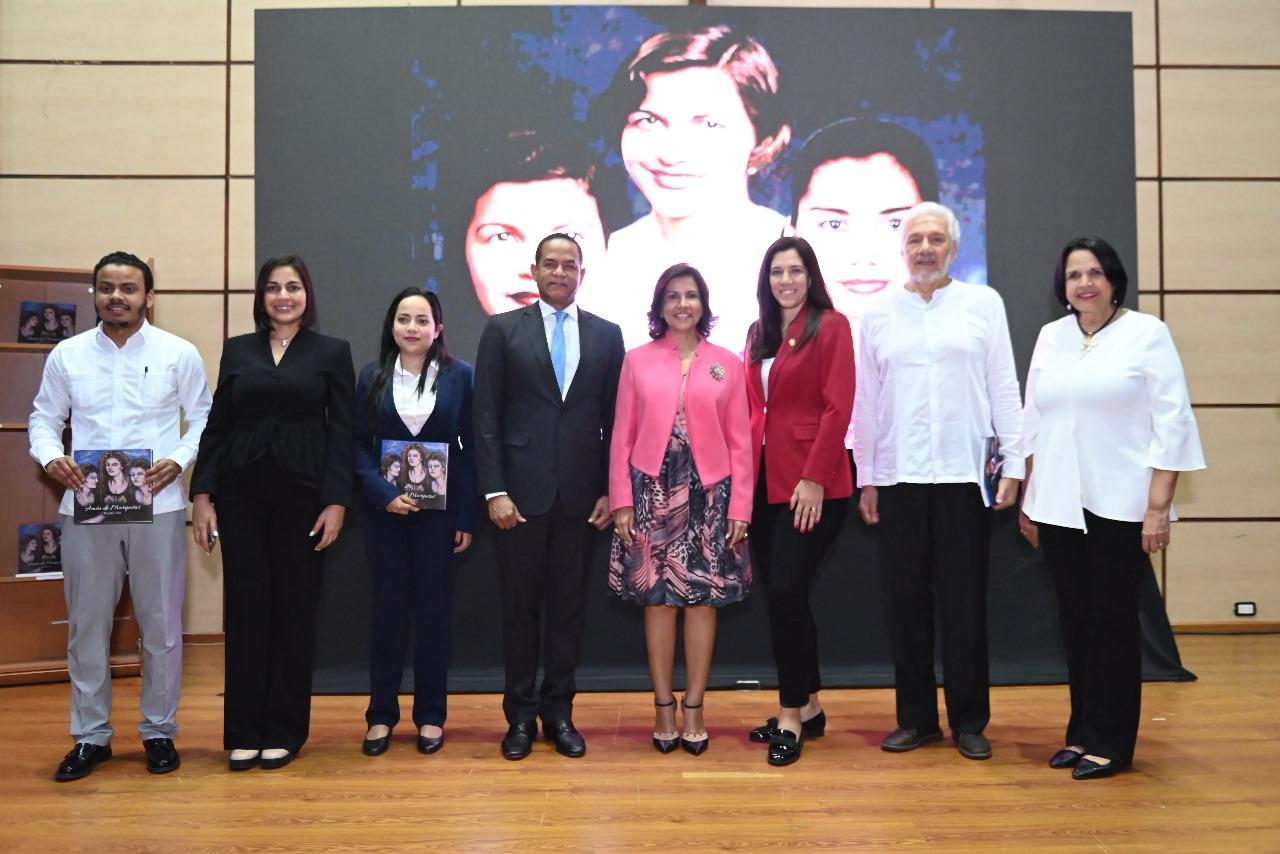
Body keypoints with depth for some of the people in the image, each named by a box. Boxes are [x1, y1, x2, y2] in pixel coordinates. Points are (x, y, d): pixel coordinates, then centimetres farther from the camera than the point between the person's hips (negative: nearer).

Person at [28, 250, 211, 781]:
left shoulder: (179, 354, 2)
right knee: (86, 626, 8)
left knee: (161, 624, 6)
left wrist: (179, 459, -13)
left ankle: (159, 731, 21)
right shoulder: (67, 355, 7)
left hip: (157, 506, -1)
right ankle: (90, 736, 22)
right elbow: (44, 417, 12)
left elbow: (204, 418, 4)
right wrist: (49, 456, -8)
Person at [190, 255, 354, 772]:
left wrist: (336, 501, -9)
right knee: (245, 606, 3)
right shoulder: (237, 350, 11)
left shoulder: (332, 353, 4)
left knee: (295, 609, 4)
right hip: (240, 494, 2)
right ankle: (244, 731, 14)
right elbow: (216, 427, 9)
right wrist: (202, 495, 0)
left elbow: (342, 432, -1)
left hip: (302, 495, -2)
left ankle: (284, 729, 16)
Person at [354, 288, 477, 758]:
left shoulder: (459, 375, 0)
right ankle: (381, 714, 18)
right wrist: (382, 493, -14)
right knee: (388, 606, 6)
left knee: (433, 608, 6)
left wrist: (466, 517, -6)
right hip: (384, 507, 1)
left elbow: (470, 449, -1)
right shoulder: (373, 376, 3)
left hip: (439, 507, -1)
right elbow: (359, 444, 1)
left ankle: (430, 715, 18)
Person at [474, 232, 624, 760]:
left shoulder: (606, 335, 9)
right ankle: (520, 714, 19)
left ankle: (558, 711, 21)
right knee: (521, 606, 6)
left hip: (580, 493, 2)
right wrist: (494, 491, -8)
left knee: (568, 606, 8)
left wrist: (609, 491, 2)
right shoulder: (503, 331, 3)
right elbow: (486, 417, -1)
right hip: (522, 492, -1)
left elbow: (613, 419, 8)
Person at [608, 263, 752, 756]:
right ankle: (663, 708, 14)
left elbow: (740, 441, 4)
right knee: (657, 598, 3)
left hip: (709, 493, 1)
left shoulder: (727, 364, 6)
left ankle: (693, 709, 14)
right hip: (652, 492, 0)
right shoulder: (637, 361, 5)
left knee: (703, 598, 3)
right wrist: (621, 502, -3)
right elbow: (621, 436, 4)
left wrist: (740, 506, -1)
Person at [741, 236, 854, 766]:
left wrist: (814, 478, -16)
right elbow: (752, 408, 13)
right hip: (765, 480, 7)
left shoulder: (830, 326, -4)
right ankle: (809, 708, 24)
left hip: (811, 484, -7)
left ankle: (791, 716, 6)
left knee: (786, 593, -9)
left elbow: (837, 408, -11)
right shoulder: (759, 334, 14)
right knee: (782, 596, 11)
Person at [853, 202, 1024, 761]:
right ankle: (915, 717, 20)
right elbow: (866, 400, 9)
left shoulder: (983, 304, 6)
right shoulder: (879, 313, 9)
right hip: (897, 478, 2)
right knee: (907, 602, 8)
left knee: (965, 604, 4)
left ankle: (969, 721, 17)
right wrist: (865, 478, 7)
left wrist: (1013, 464, -2)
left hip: (964, 474, -1)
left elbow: (1003, 388, 4)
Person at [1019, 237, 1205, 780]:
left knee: (1114, 619, 1)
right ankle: (1082, 731, 21)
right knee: (1074, 619, 9)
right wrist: (1026, 501, 12)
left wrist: (1158, 507, -13)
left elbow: (1171, 423, -7)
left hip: (1119, 506, -4)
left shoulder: (1147, 333, -2)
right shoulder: (1050, 337, 11)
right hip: (1058, 506, 4)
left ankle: (1111, 742, 13)